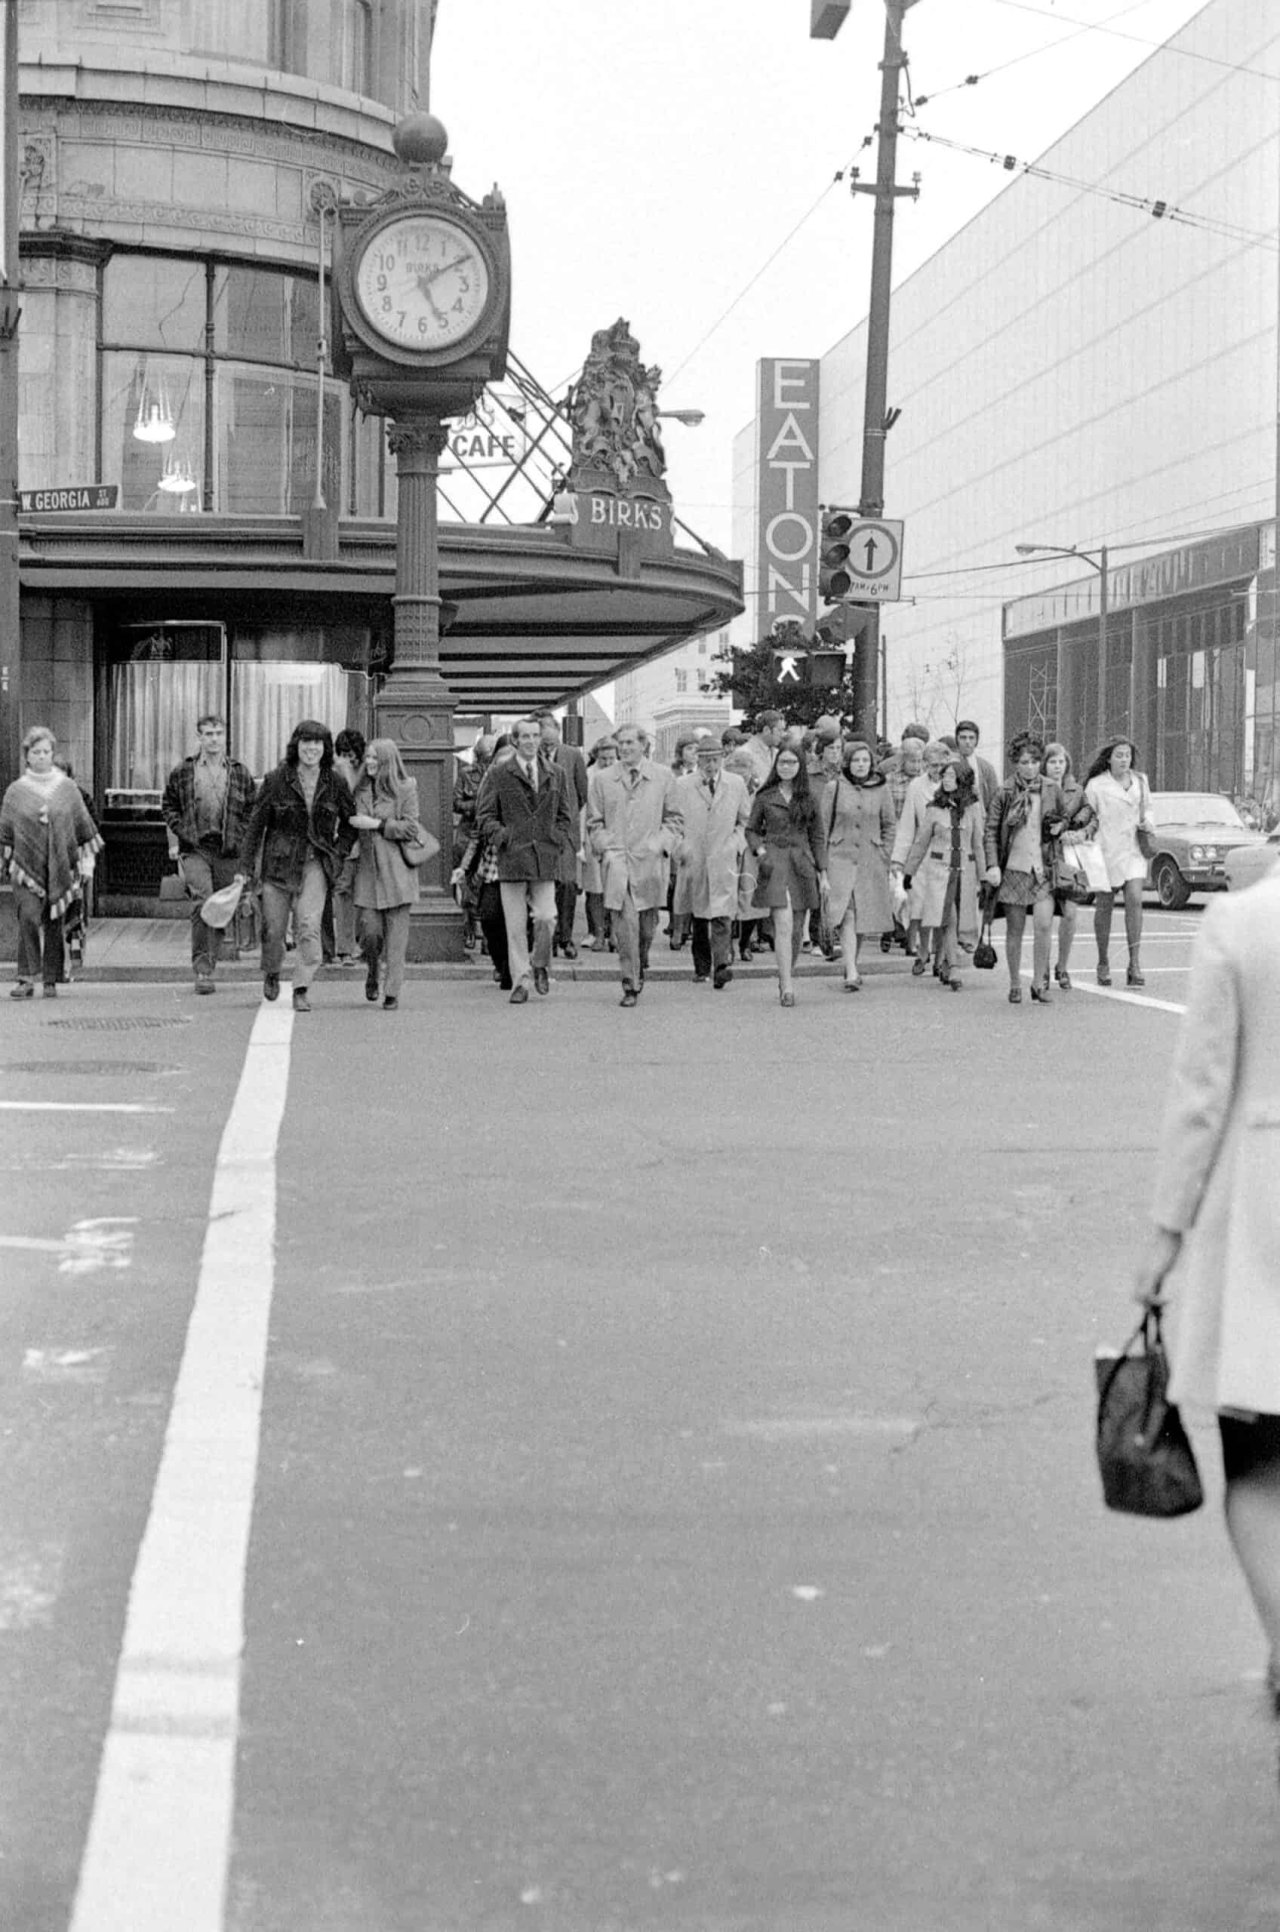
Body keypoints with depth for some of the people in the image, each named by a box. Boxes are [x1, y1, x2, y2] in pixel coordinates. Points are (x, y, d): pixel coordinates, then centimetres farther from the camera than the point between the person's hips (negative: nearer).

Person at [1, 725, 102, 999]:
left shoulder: (67, 788, 7)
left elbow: (84, 826, 12)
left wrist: (87, 861, 9)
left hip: (61, 867, 1)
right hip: (26, 867, -1)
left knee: (55, 924, 4)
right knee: (28, 917, -16)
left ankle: (51, 981, 13)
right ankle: (26, 978, -14)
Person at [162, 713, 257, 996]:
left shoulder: (240, 773, 7)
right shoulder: (182, 772, 5)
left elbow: (254, 808, 13)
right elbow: (168, 804, 15)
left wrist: (241, 835, 0)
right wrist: (179, 831, 1)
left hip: (229, 851, 2)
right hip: (195, 848, -2)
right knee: (202, 903, -20)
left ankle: (208, 966, 21)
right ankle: (202, 967, -18)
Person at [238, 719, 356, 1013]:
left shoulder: (335, 784, 1)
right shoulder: (276, 780, -4)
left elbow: (351, 822, 16)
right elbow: (256, 823, 0)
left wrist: (339, 853, 3)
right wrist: (244, 867, -3)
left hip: (315, 863, 0)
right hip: (278, 862, 0)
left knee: (309, 926, -15)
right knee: (273, 928, 7)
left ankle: (302, 989, -9)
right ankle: (271, 973, 37)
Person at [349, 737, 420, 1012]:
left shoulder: (405, 788, -1)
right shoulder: (361, 790, 12)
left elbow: (410, 828, -6)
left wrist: (377, 824, -11)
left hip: (397, 870, -3)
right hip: (367, 868, 3)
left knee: (397, 934, -4)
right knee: (370, 930, -7)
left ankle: (392, 992, 2)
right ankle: (372, 972, 22)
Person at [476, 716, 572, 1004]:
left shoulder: (555, 775, 13)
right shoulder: (499, 775, 5)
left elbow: (564, 815, 19)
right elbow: (485, 816, 5)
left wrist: (557, 840, 4)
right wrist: (502, 837, -9)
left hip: (545, 859, 1)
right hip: (512, 859, -1)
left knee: (546, 918, -10)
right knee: (515, 925, 0)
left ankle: (541, 965, 17)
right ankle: (520, 981, 8)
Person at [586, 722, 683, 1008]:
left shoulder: (663, 777, 7)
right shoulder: (601, 780, 8)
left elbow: (673, 820, 11)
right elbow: (594, 822, 12)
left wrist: (660, 844, -4)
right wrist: (606, 848, -3)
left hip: (651, 860, 1)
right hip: (616, 861, -1)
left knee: (647, 925, 8)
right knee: (625, 922, -12)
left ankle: (641, 964, 38)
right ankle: (630, 986, -7)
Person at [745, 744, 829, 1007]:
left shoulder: (808, 798, 9)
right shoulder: (764, 797, 5)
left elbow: (817, 836, 12)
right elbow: (751, 829, 13)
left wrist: (823, 873, 7)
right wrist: (759, 849, -7)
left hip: (802, 863, 3)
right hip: (774, 862, -3)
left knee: (795, 930, 5)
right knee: (784, 924, -15)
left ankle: (784, 980, 22)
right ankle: (787, 988, -15)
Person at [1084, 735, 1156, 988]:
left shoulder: (1140, 781, 11)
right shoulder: (1096, 785, -2)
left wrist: (1147, 823, 3)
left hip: (1133, 850, 2)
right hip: (1106, 850, -2)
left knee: (1135, 900, -13)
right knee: (1104, 906, 5)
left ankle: (1135, 964, -13)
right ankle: (1103, 963, 20)